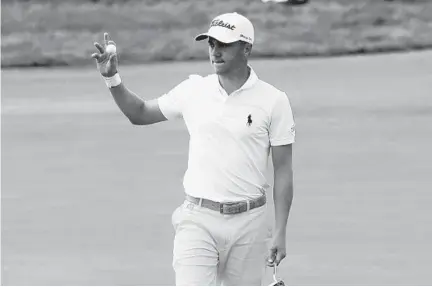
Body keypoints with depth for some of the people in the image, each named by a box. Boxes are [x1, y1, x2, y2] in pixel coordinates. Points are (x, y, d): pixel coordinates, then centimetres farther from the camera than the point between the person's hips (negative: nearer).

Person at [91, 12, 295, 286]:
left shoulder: (274, 100, -2)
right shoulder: (193, 90, 5)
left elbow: (283, 170, -1)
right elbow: (140, 113, 19)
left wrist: (280, 233, -5)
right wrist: (112, 78, 3)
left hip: (249, 222, -1)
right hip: (198, 219, 1)